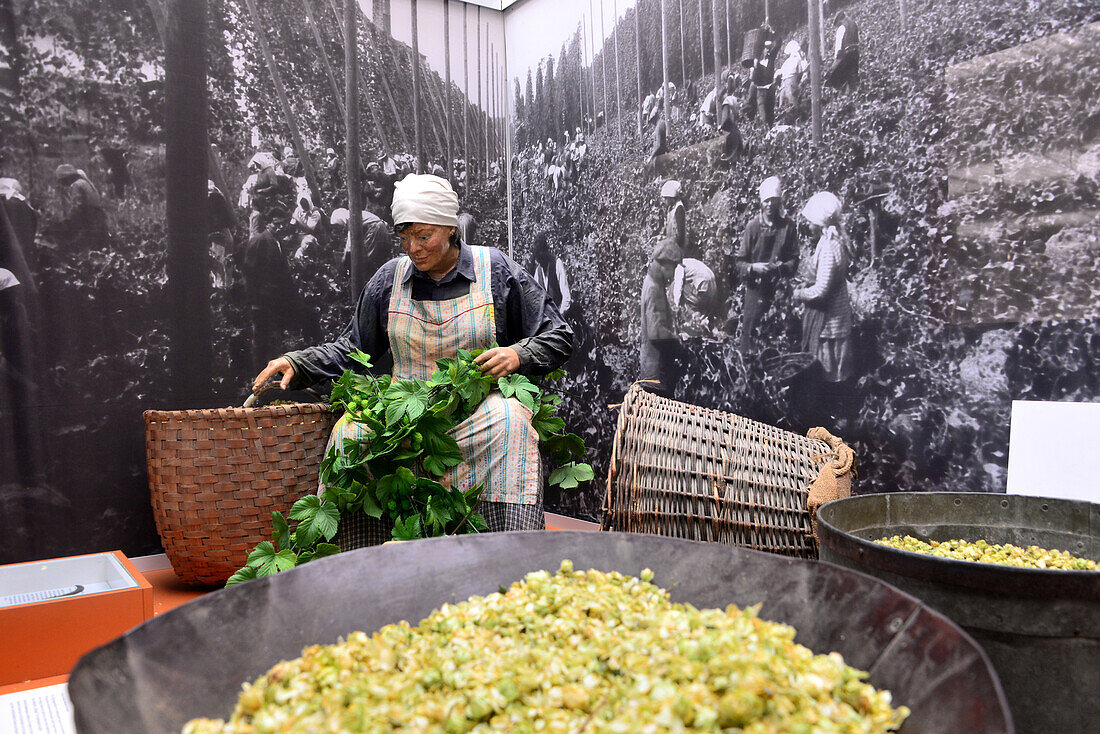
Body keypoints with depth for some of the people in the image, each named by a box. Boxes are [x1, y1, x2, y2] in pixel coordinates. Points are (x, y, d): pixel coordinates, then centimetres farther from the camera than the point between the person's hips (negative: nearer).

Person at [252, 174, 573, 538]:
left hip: (481, 403, -2)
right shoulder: (390, 278, 11)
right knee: (351, 430, -26)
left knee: (508, 420, -36)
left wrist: (518, 356, -13)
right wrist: (296, 363, 4)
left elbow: (558, 336, 7)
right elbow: (351, 349, 19)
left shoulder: (496, 269, 4)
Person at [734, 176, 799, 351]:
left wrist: (780, 267, -15)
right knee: (749, 332, -1)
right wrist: (753, 267, -18)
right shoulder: (753, 226, 1)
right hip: (755, 289, -1)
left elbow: (794, 260, 4)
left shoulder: (788, 226, 3)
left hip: (778, 289, 1)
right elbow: (738, 262, 1)